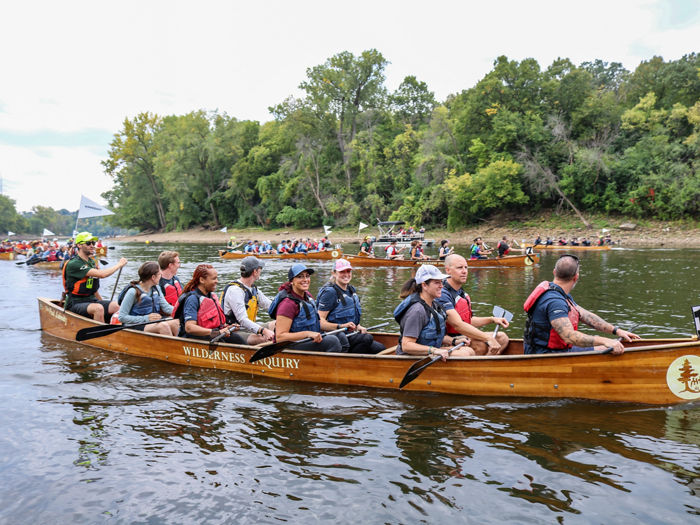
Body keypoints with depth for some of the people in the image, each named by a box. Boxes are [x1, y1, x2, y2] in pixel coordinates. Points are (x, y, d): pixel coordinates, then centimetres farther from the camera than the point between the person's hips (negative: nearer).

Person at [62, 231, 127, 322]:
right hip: (76, 304, -7)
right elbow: (102, 274, -24)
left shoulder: (92, 261, 14)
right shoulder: (73, 264, -14)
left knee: (115, 306, -20)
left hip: (92, 301, 7)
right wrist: (119, 264, -12)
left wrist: (102, 302, 18)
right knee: (98, 308, -36)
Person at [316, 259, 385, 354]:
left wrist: (358, 327, 9)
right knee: (367, 338, -28)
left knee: (380, 348, -8)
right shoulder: (329, 292, -10)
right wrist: (340, 326, -28)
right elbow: (320, 322, -17)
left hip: (351, 335, 8)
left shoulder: (351, 289, 15)